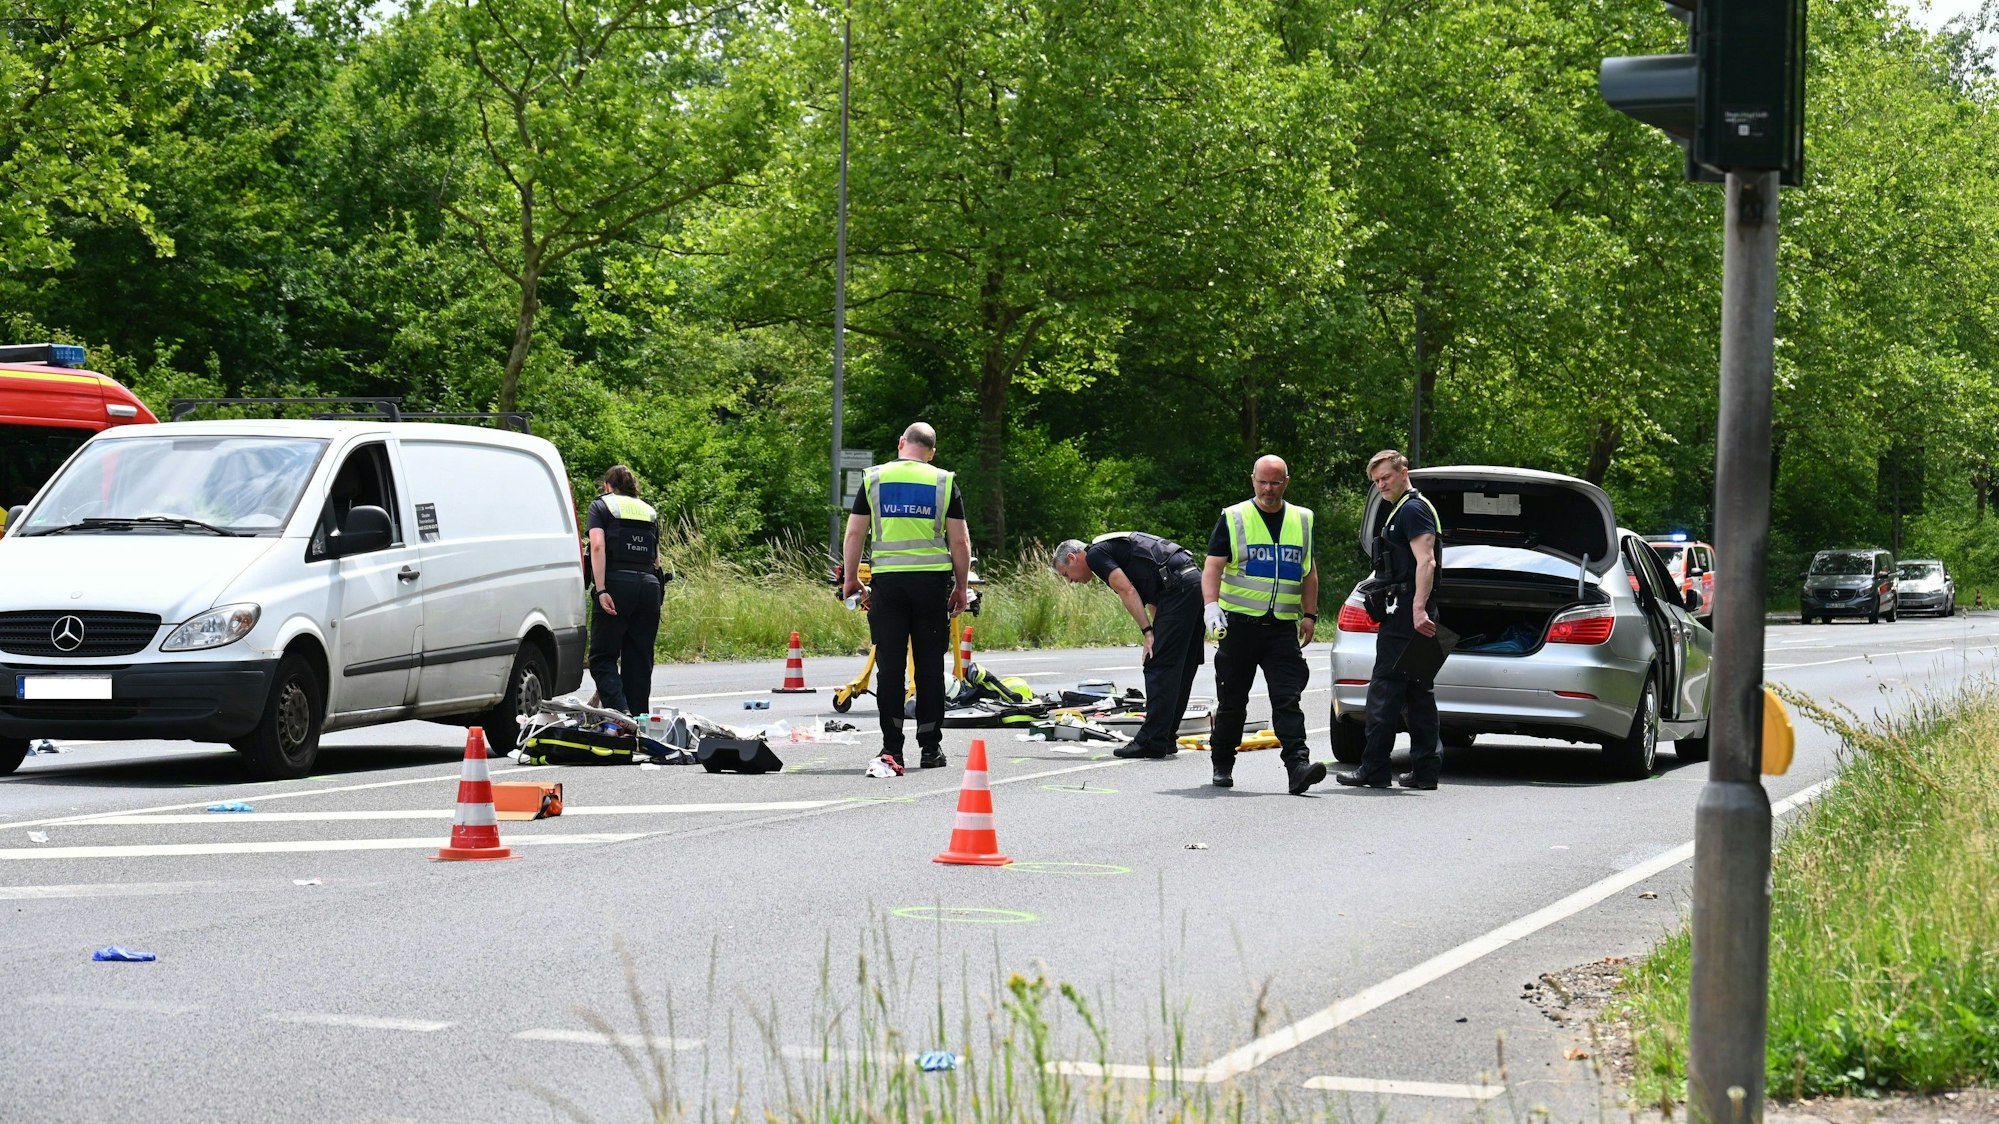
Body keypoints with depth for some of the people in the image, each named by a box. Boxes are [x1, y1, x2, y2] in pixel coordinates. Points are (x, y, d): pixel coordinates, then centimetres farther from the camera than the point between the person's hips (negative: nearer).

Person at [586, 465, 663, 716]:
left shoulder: (601, 506, 9)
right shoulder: (649, 511, 23)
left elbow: (598, 547, -7)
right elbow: (656, 558, 18)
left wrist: (601, 590, -12)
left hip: (616, 583, -4)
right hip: (649, 585, 4)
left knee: (603, 658, 0)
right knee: (639, 660, 9)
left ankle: (620, 713, -20)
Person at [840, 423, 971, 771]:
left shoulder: (874, 479, 6)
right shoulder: (943, 482, 4)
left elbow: (854, 534, 4)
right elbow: (960, 541, 2)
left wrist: (850, 578, 13)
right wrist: (961, 586, 11)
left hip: (887, 581, 0)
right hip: (932, 581, 0)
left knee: (889, 666, 2)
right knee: (930, 666, 6)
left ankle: (891, 747, 0)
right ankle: (931, 747, 8)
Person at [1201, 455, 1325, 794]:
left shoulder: (1302, 520, 13)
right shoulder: (1232, 519, 2)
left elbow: (1309, 572, 20)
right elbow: (1213, 567, -4)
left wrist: (1309, 615, 12)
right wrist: (1211, 606, -20)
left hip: (1283, 627, 1)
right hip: (1239, 623, -1)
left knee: (1288, 699, -11)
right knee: (1232, 700, 6)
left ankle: (1298, 766, -19)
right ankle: (1222, 765, 20)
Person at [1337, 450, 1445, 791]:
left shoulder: (1413, 509, -10)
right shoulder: (1404, 510, 23)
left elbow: (1426, 561, -20)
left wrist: (1418, 608, -29)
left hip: (1407, 612, -11)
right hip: (1409, 613, 11)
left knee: (1385, 692, -9)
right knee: (1418, 694, 9)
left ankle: (1374, 768, -9)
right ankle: (1425, 769, 9)